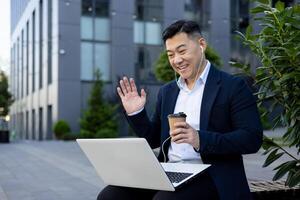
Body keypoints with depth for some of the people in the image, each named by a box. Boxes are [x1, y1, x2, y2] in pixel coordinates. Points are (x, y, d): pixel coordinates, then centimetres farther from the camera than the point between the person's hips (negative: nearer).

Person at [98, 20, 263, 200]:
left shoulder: (233, 87, -1)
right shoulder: (167, 92, 17)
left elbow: (253, 139, -11)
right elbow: (153, 140, 22)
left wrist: (200, 139, -22)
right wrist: (136, 113, 4)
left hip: (211, 177, -5)